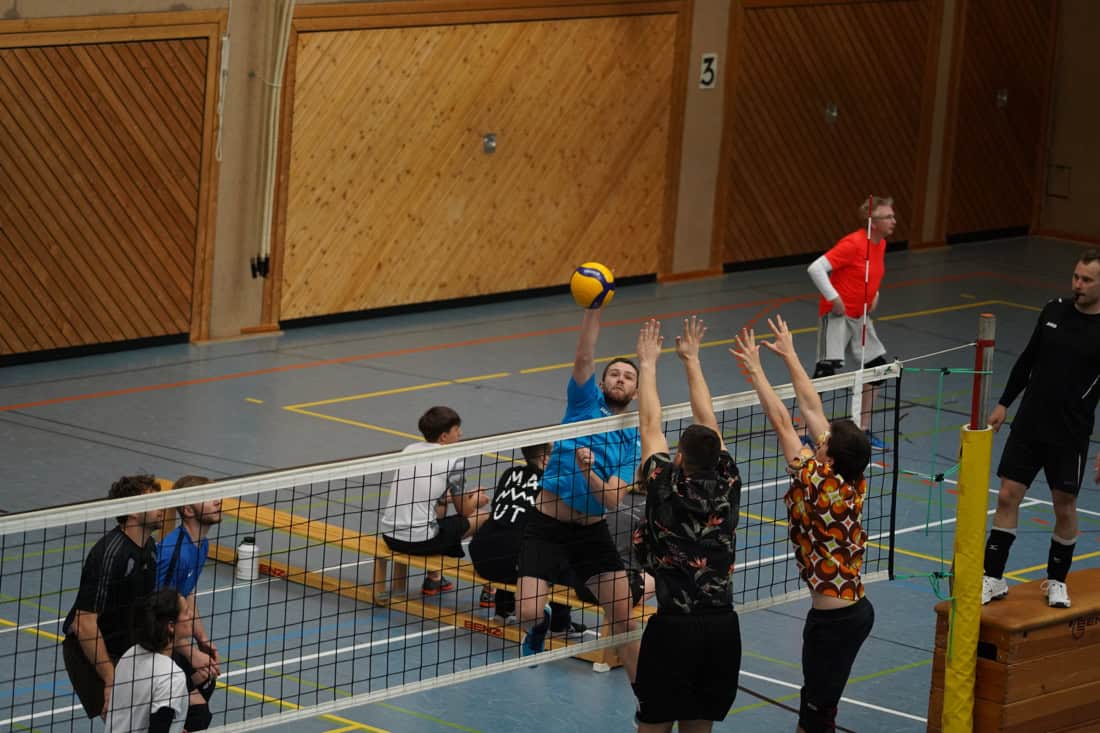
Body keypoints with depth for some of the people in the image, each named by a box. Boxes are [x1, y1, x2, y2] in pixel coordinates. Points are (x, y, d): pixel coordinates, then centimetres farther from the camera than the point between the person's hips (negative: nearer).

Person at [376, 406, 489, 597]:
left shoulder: (409, 450, 13)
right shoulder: (454, 461, -5)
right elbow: (464, 511, 7)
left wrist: (458, 495, 37)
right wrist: (477, 500, 30)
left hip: (389, 535, 7)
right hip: (421, 541, -7)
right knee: (482, 517, 10)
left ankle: (434, 577, 37)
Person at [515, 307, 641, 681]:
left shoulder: (633, 441, 5)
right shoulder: (585, 402, 2)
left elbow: (612, 498, -7)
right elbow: (584, 357, -15)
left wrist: (588, 471, -25)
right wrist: (593, 308, -27)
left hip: (592, 532, 2)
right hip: (547, 527, -2)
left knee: (623, 612, -7)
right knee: (527, 612, -15)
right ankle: (540, 625, 23)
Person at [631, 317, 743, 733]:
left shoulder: (667, 489, -8)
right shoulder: (727, 487, 1)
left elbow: (650, 427, 3)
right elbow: (708, 424, 13)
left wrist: (647, 364, 14)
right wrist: (692, 360, 22)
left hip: (673, 627, -4)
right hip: (723, 627, 4)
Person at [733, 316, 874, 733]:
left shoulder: (820, 483, -20)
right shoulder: (853, 481, 0)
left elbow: (782, 423, -16)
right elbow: (812, 409, 6)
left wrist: (755, 369, -8)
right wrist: (789, 355, 13)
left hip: (833, 618, -8)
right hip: (855, 607, 8)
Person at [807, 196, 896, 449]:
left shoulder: (880, 244, 6)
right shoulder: (853, 244, -20)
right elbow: (816, 268, -24)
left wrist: (874, 295, 12)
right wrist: (833, 299, -22)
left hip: (860, 317, 9)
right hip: (837, 315, -9)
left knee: (877, 368, 11)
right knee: (827, 369, -15)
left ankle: (863, 429, 22)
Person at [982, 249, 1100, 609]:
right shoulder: (1053, 312, 2)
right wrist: (1004, 403, 13)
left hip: (1070, 436, -4)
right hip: (1028, 425, 4)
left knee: (1064, 506, 6)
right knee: (1007, 496, 1)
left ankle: (1057, 581, 26)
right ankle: (993, 579, 8)